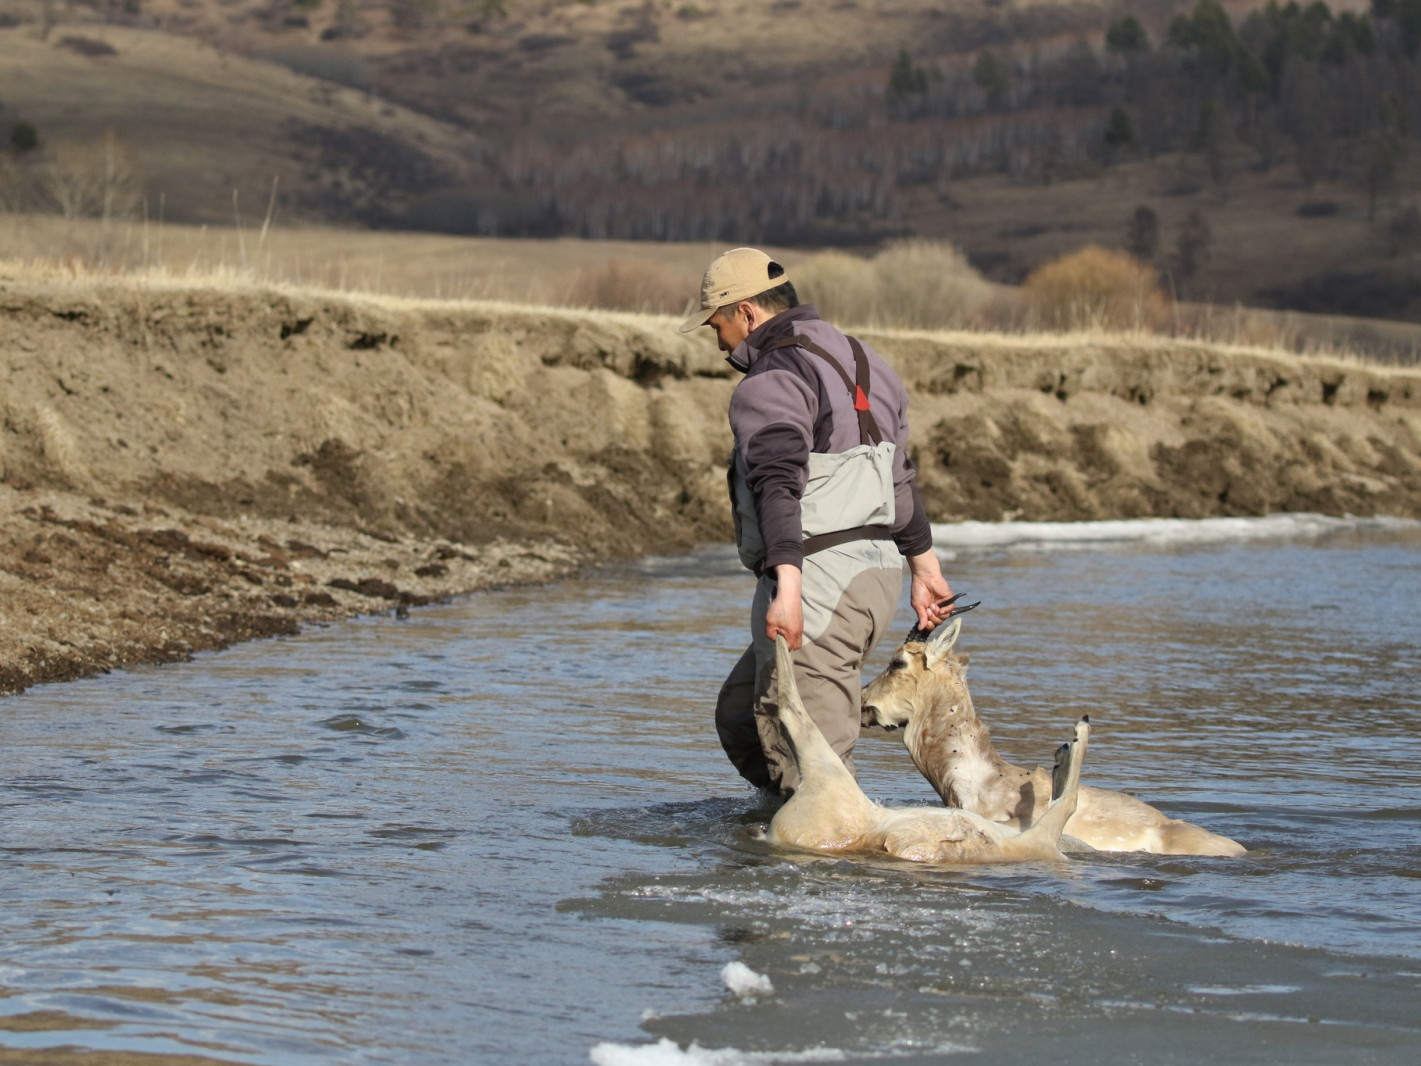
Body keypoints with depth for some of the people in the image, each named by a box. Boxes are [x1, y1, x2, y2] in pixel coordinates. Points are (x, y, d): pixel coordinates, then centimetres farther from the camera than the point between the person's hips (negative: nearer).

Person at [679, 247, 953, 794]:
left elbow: (780, 484, -25)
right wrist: (924, 568, 32)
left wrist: (788, 585, -35)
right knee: (739, 717, 20)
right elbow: (899, 482, 26)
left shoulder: (771, 383, -11)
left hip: (818, 577, -10)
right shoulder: (861, 362, 19)